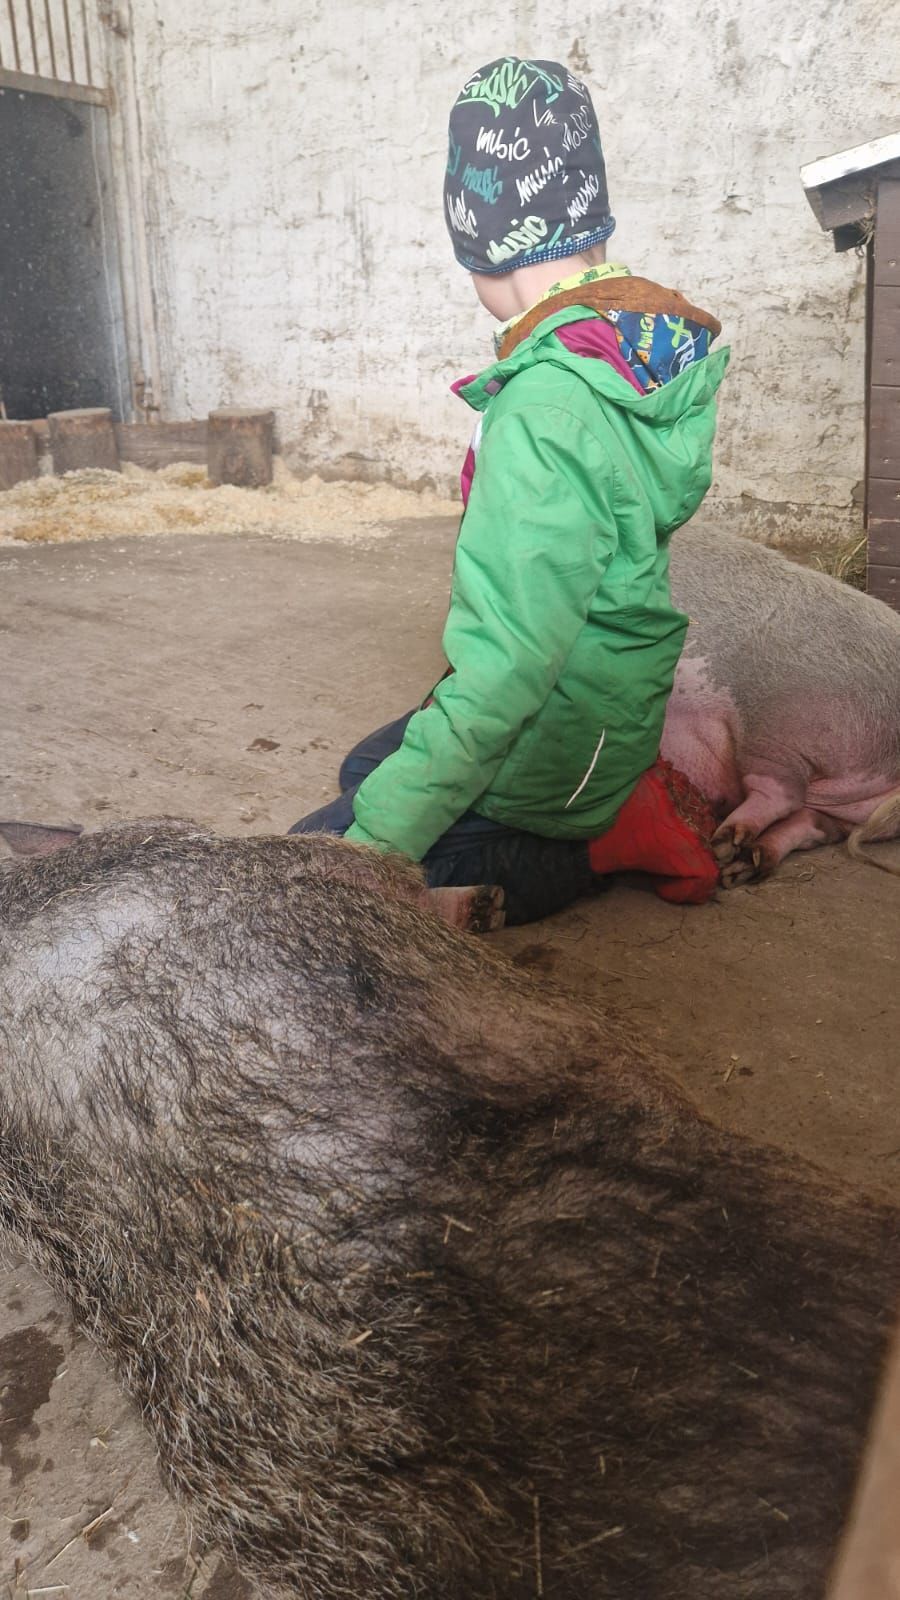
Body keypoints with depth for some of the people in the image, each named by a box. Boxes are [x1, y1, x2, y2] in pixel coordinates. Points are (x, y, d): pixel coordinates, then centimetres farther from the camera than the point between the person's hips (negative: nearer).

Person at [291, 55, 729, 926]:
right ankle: (621, 807, 11)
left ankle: (609, 840, -6)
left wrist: (373, 841, -27)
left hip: (544, 752, -9)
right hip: (616, 712, 9)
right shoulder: (654, 339, 0)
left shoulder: (545, 409, -30)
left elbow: (506, 672, -33)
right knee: (364, 768, 27)